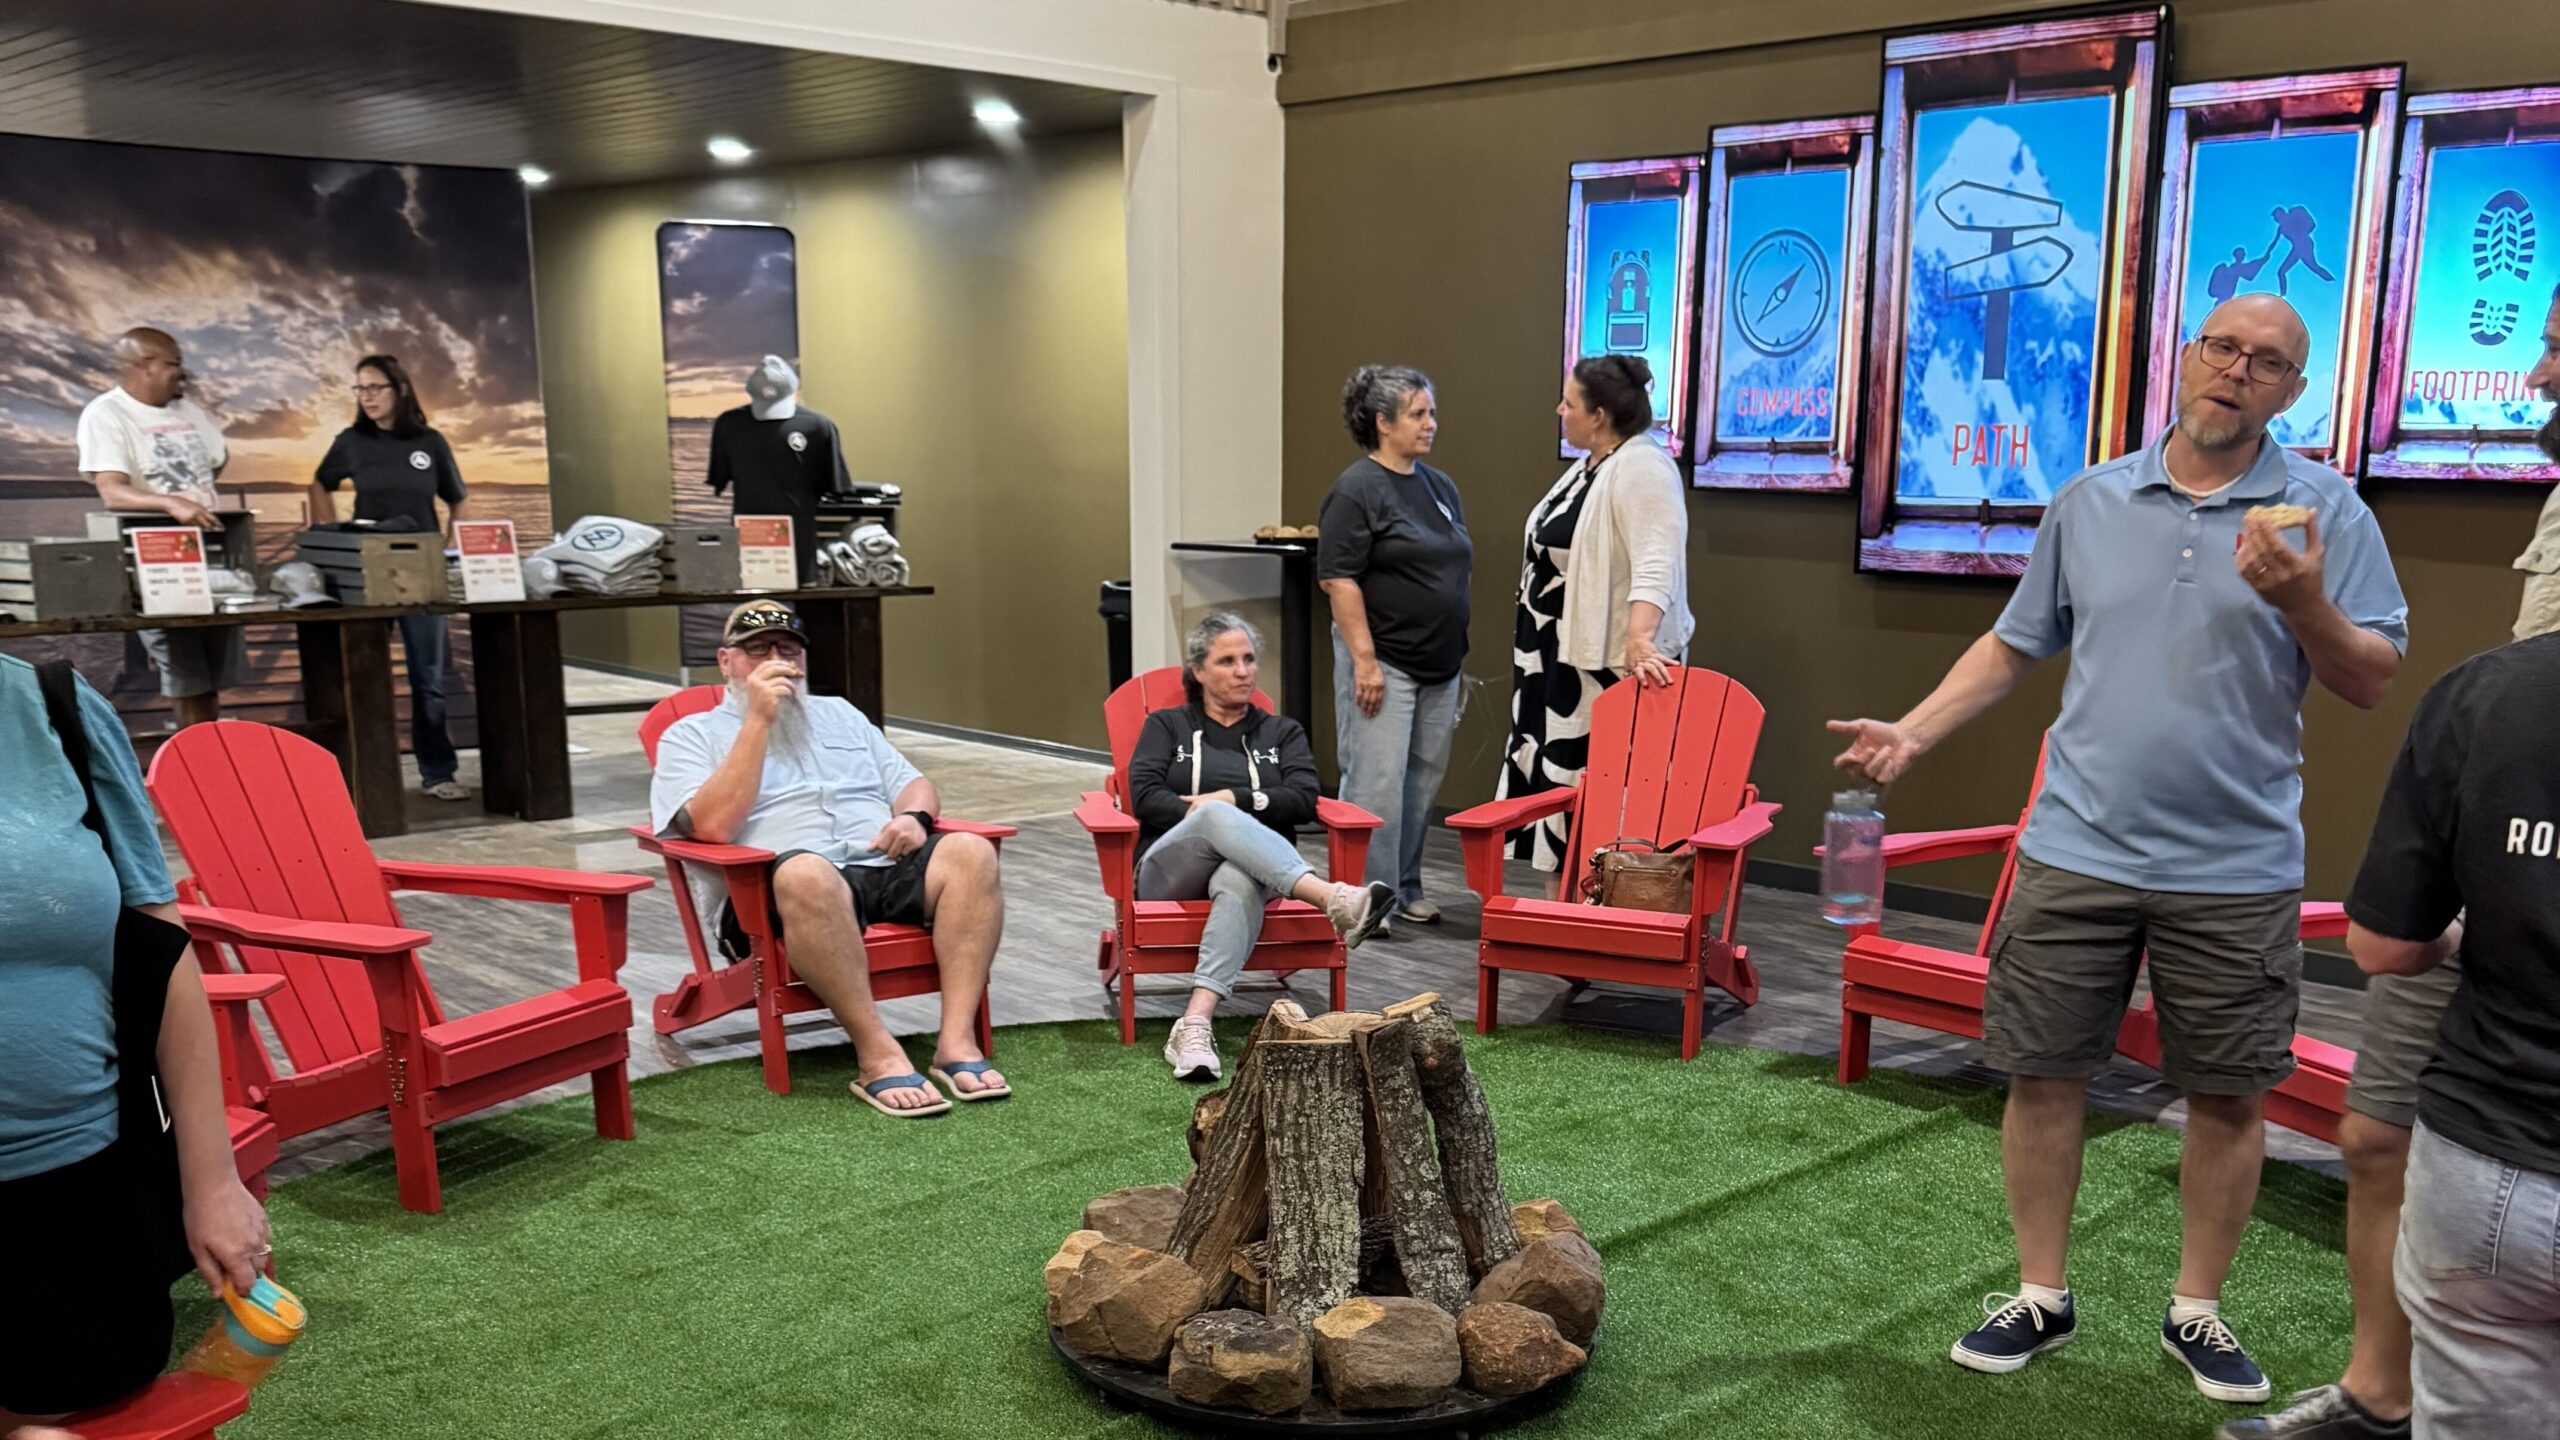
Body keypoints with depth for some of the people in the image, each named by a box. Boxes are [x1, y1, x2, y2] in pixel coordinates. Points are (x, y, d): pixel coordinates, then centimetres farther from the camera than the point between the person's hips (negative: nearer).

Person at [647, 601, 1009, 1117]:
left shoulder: (840, 714, 31)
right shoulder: (691, 736, 15)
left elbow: (915, 785, 25)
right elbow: (713, 827, -4)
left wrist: (914, 817, 0)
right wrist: (759, 720, -6)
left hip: (886, 869, 5)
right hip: (771, 895, -4)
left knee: (970, 852, -26)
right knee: (806, 873, -41)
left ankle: (957, 1041, -32)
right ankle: (878, 1055, -37)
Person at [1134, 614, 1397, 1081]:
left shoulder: (1282, 732, 23)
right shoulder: (1167, 726, 20)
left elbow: (1304, 800, 5)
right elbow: (1145, 798, 2)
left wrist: (1233, 801, -7)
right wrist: (1207, 815, -10)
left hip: (1250, 868, 1)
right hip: (1171, 870, -1)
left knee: (1240, 881, -40)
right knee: (1215, 816, -37)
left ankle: (1195, 1024, -57)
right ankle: (1335, 900, -56)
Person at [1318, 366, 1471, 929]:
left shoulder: (1440, 486, 14)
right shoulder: (1356, 490, -10)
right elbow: (1339, 578, -15)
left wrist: (1458, 647, 18)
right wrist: (1364, 659, -19)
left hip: (1440, 664, 8)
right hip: (1384, 662, -8)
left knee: (1423, 782, 11)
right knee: (1376, 784, -6)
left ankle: (1405, 889, 22)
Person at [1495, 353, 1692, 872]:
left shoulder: (1641, 468, -16)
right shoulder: (1590, 466, 15)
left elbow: (1656, 562, -28)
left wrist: (1639, 639, -40)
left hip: (1612, 661, -10)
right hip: (1562, 655, 10)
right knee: (1553, 774, 12)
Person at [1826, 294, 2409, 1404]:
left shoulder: (2326, 511, 0)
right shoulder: (2090, 502, 7)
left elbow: (2373, 682, -2)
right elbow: (2016, 644, 13)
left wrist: (2306, 607, -21)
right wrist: (1913, 732, 3)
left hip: (2237, 868, -1)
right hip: (2077, 849, 2)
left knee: (2228, 1096, 8)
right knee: (2041, 1073, 6)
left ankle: (2198, 1311, 27)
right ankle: (2041, 1298, 22)